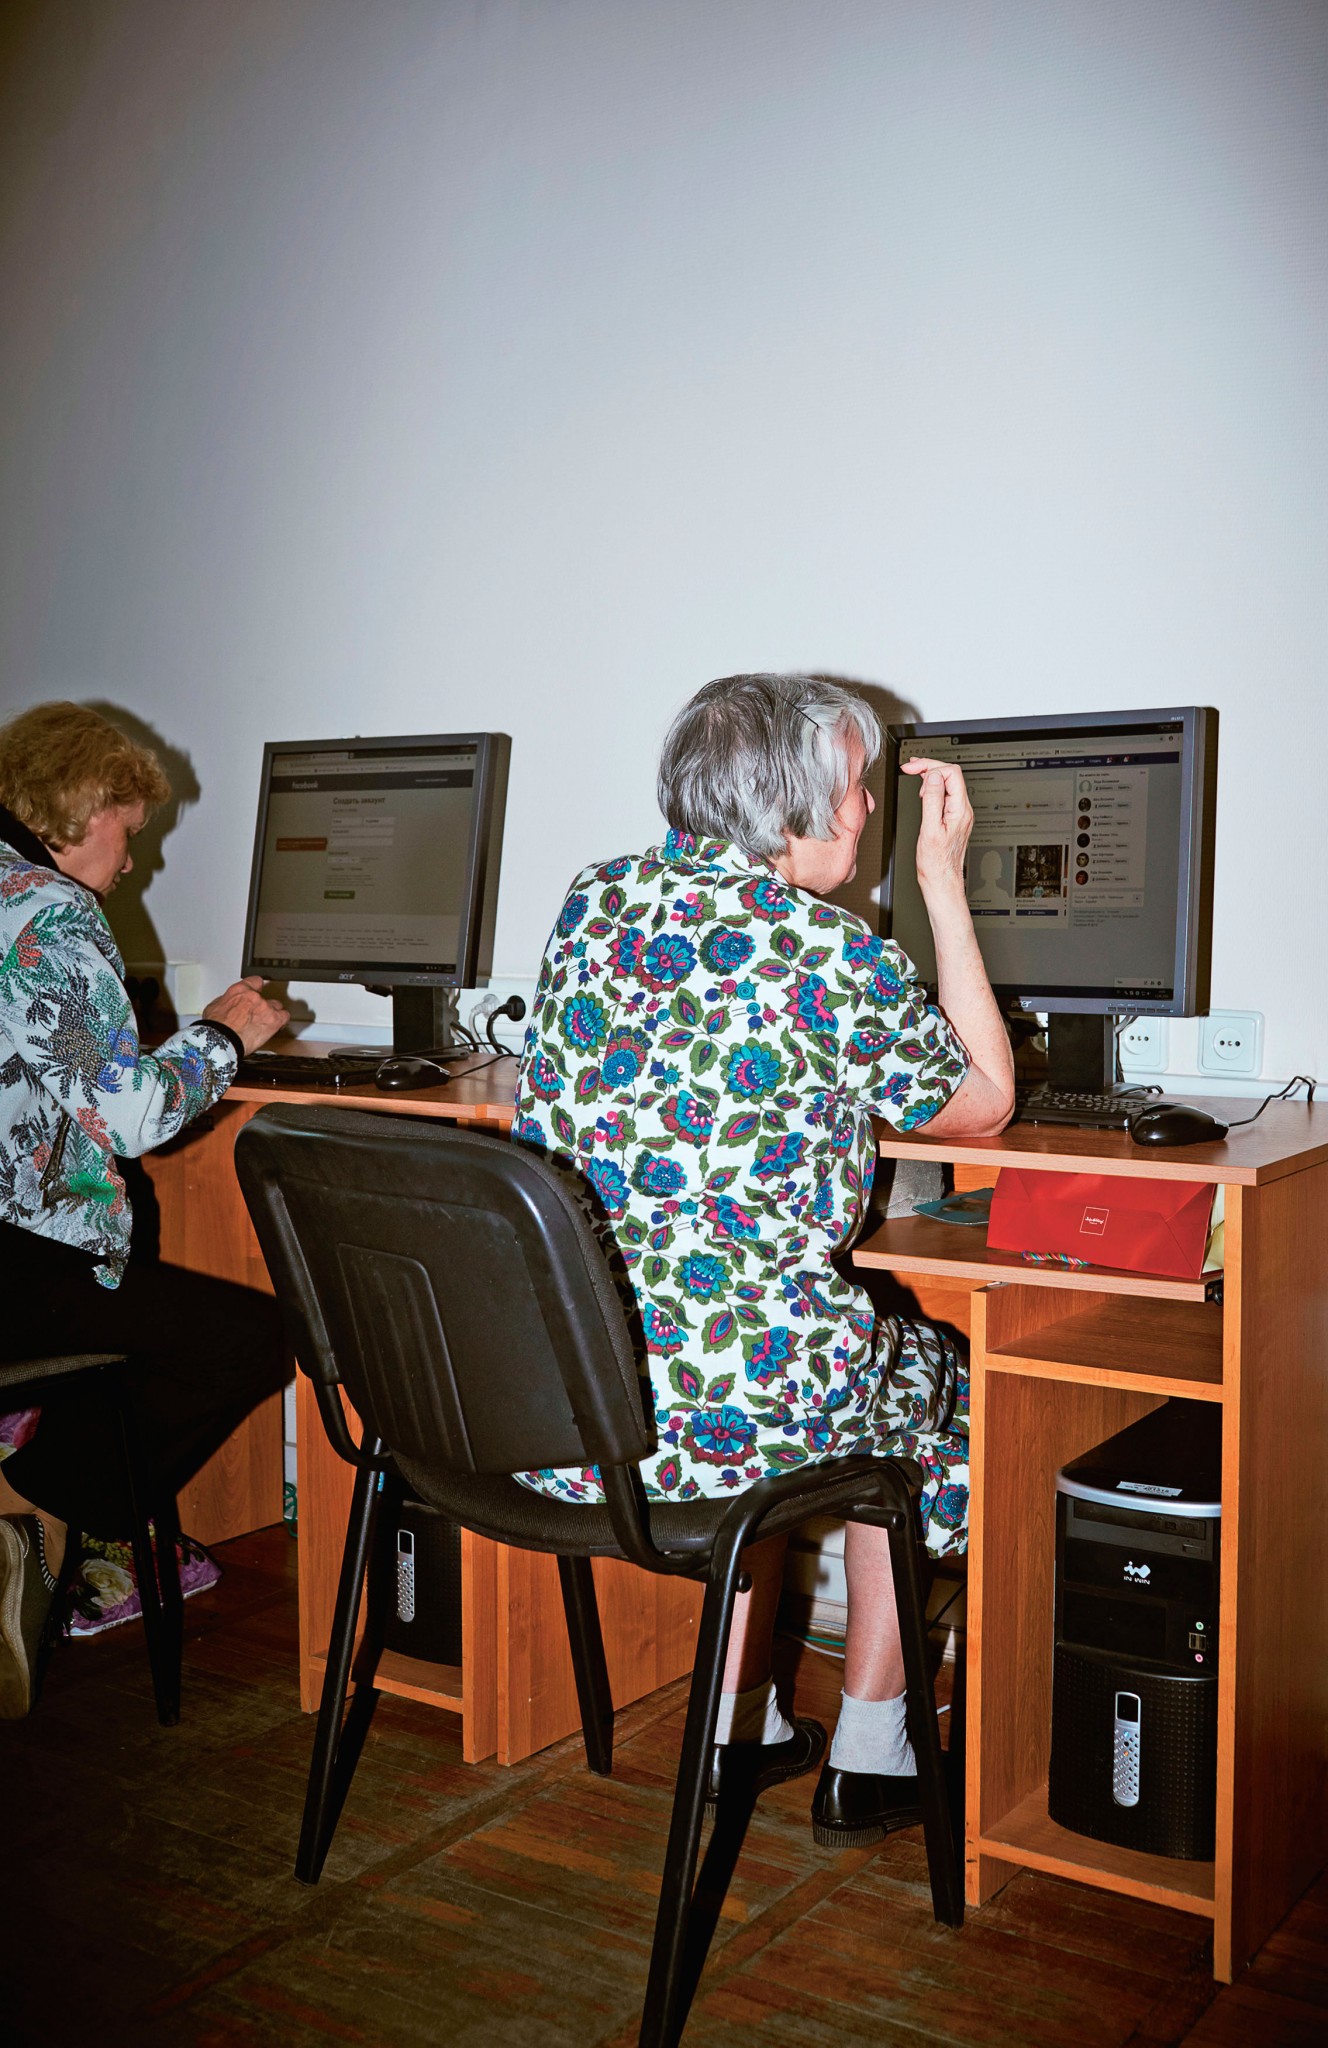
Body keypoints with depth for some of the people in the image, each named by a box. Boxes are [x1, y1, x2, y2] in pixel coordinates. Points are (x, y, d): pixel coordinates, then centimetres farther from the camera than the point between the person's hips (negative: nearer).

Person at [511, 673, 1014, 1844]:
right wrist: (944, 884, 8)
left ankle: (737, 1729, 38)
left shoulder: (592, 903, 4)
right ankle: (866, 1763, 32)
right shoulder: (839, 960, -13)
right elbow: (987, 1102, 5)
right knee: (930, 1383, 25)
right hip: (715, 1403, -5)